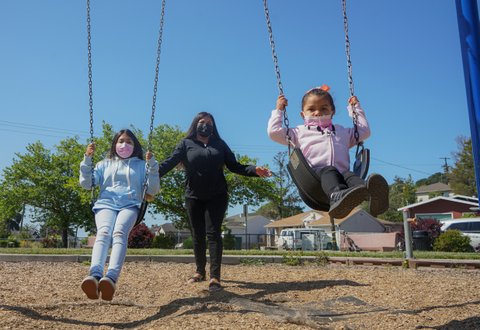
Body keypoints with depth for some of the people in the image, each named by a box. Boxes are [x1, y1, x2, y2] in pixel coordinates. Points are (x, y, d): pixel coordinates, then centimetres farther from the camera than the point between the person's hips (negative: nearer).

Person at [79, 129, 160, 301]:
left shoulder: (141, 165, 24)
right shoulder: (105, 164, 28)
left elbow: (153, 190, 13)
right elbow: (86, 184, 17)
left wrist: (152, 165, 1)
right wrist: (87, 158, 7)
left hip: (130, 205, -1)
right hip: (106, 204, 1)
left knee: (119, 233, -35)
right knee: (104, 233, -33)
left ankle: (111, 277, -57)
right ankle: (95, 275, -56)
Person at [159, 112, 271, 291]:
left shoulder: (219, 144, 9)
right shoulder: (186, 144, 4)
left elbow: (234, 166, 3)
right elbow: (170, 162, -10)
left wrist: (254, 170, -13)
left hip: (217, 196, -1)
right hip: (194, 197, 1)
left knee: (213, 233, -9)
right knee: (197, 235, 9)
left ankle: (215, 277, -11)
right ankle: (200, 271, 25)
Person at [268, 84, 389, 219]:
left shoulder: (342, 131, 37)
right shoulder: (300, 132, 27)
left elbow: (364, 131, 43)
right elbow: (274, 132, 20)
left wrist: (356, 108, 45)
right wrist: (279, 110, 26)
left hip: (340, 174, 2)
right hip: (315, 173, -2)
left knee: (349, 175, -33)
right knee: (328, 171, -37)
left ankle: (371, 194, -65)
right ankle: (337, 196, -68)